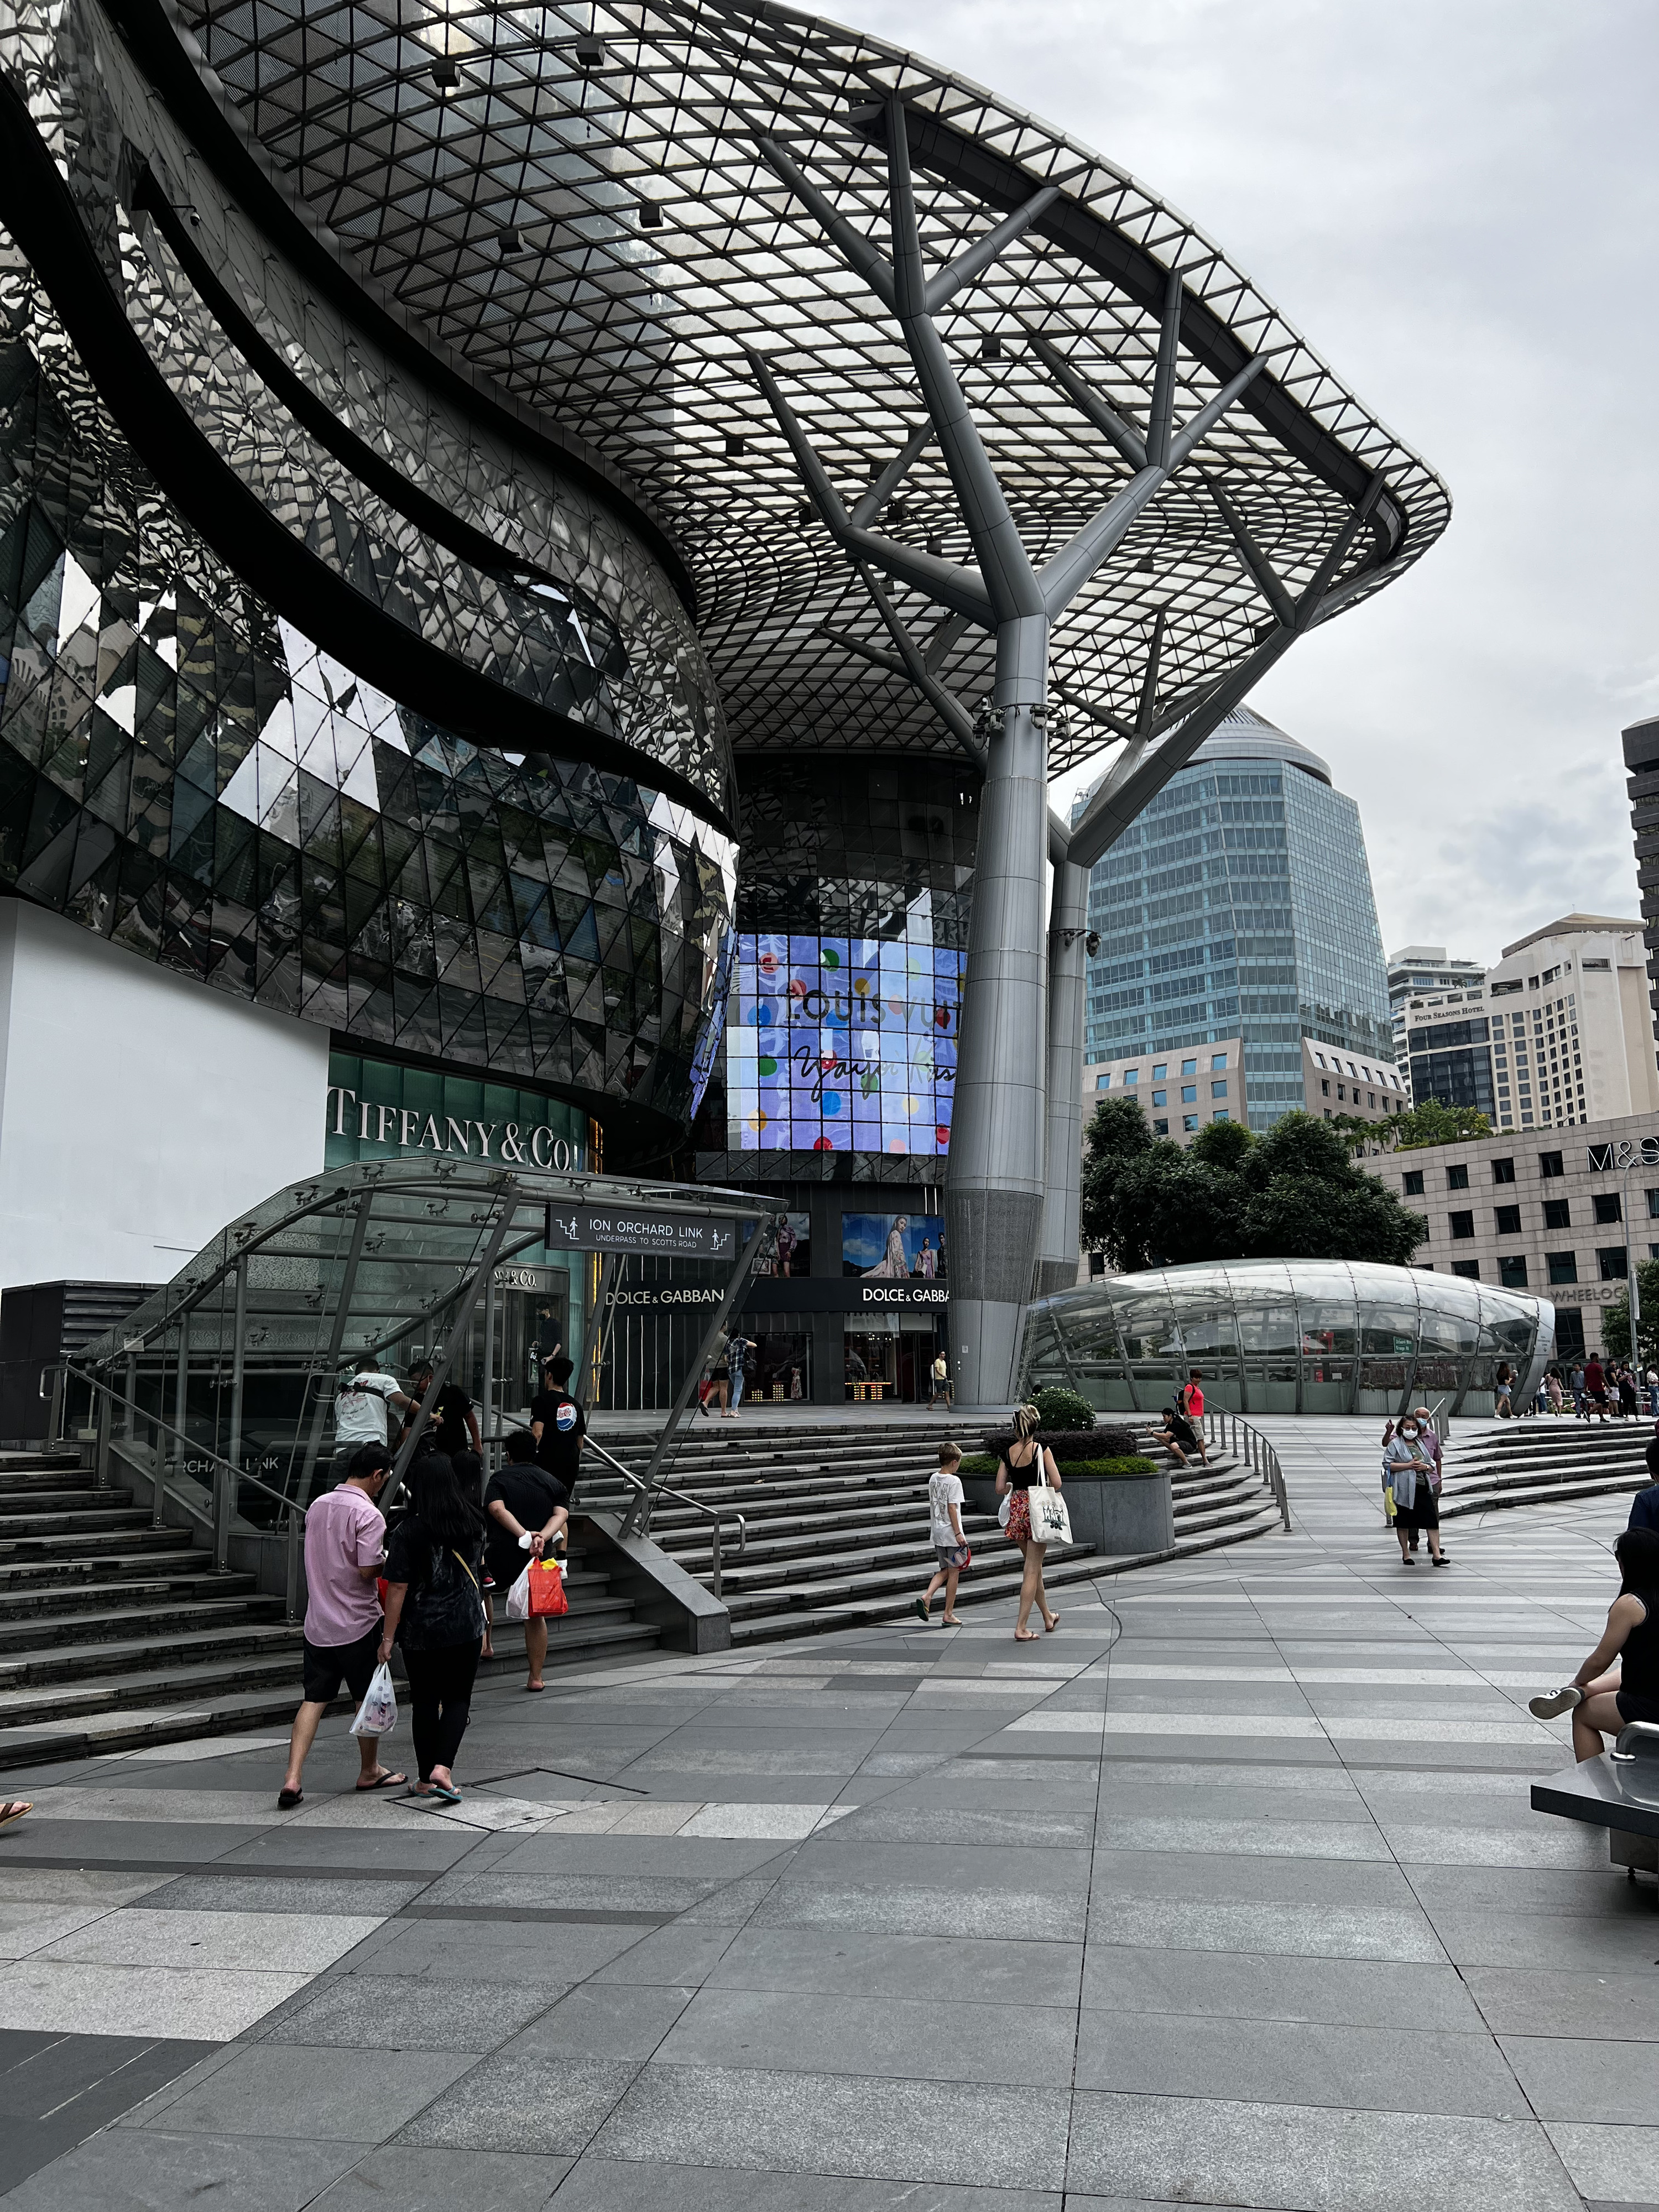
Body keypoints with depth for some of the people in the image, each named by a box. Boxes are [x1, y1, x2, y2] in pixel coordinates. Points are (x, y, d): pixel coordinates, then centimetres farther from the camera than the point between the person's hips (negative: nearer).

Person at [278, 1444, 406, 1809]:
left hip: (317, 1622, 6)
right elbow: (368, 1570, -22)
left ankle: (292, 1779, -5)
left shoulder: (318, 1505, 7)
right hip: (357, 1624, -6)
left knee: (313, 1699, 6)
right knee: (368, 1700, 11)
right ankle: (369, 1772, 26)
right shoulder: (368, 1514, -18)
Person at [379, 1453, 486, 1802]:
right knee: (458, 1698, 13)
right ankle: (442, 1768, -5)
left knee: (425, 1703, 13)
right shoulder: (474, 1522, -1)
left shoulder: (408, 1531, -14)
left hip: (421, 1632, -2)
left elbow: (397, 1587, -14)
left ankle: (426, 1780, 22)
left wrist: (388, 1636, -7)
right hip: (466, 1628, 2)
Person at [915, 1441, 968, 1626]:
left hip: (937, 1532, 7)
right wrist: (958, 1533, -14)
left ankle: (926, 1596, -6)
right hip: (950, 1532, -7)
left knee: (944, 1570, 16)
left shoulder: (933, 1479, 8)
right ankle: (948, 1615, 8)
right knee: (953, 1572, 4)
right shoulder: (954, 1481, -14)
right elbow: (952, 1508, -17)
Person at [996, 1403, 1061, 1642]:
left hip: (1016, 1510, 5)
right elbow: (1057, 1483, -13)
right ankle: (1021, 1628, -2)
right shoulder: (1041, 1449, -10)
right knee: (1032, 1570, 1)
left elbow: (1000, 1489, 2)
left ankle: (1048, 1617, 35)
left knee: (1035, 1567, 20)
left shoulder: (1008, 1453, 2)